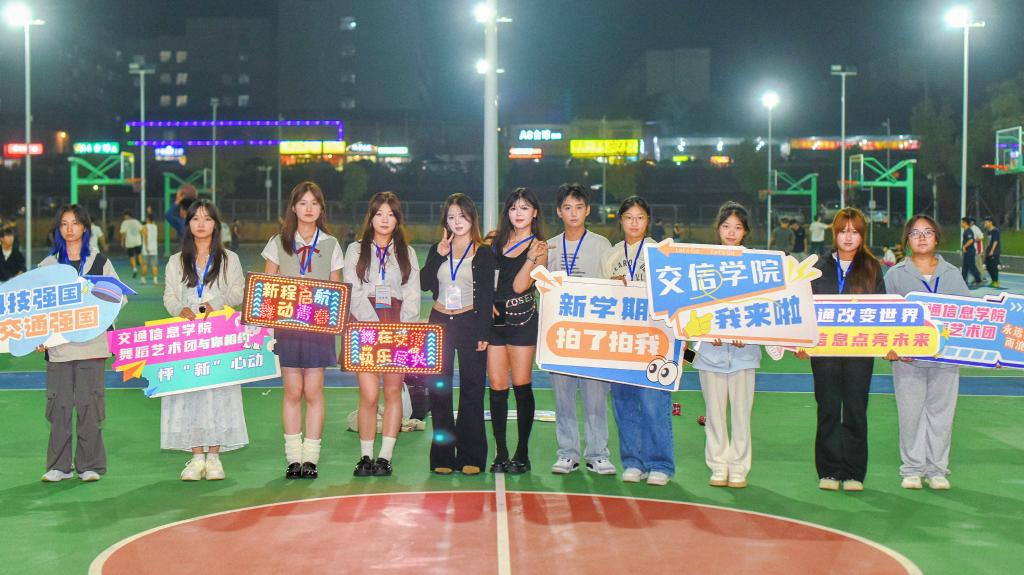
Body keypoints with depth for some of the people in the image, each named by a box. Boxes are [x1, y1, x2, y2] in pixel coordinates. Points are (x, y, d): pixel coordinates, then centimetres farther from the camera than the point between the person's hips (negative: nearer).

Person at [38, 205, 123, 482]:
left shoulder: (100, 262, 11)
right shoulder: (48, 264, 13)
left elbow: (120, 296, 7)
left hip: (91, 342, -1)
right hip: (58, 343, 1)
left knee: (89, 402, -3)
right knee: (59, 403, 0)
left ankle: (90, 465, 5)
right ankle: (59, 466, 9)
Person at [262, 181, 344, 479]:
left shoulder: (330, 245, 7)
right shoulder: (279, 243, 7)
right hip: (286, 322, 0)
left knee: (313, 391, 0)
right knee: (293, 391, 2)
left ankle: (311, 457, 7)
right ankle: (293, 458, 8)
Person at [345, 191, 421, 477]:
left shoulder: (407, 253, 15)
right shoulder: (356, 250, 11)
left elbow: (412, 296, 8)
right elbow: (352, 294, 0)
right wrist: (376, 325, -12)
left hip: (398, 327, 1)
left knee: (393, 391, -1)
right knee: (369, 395, -10)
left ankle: (385, 457, 3)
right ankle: (366, 456, -1)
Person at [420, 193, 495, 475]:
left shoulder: (483, 253, 1)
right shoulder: (437, 250, 11)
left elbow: (486, 296, -2)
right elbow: (424, 284, -1)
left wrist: (483, 333, -9)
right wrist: (439, 255, -9)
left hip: (470, 323, -3)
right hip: (440, 323, 3)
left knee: (472, 389, -2)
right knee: (439, 389, 1)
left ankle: (470, 456, 3)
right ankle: (442, 456, 7)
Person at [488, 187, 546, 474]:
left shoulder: (539, 247, -1)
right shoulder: (496, 240, 12)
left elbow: (519, 286, -11)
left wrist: (532, 257, -21)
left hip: (521, 319, -4)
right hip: (493, 318, 4)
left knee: (521, 386, -2)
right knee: (497, 387, 3)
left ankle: (522, 454, 7)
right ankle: (500, 453, 10)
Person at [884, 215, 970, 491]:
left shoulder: (952, 274, 11)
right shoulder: (895, 274, 5)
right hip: (908, 357, -1)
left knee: (941, 413, 5)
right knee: (911, 413, 2)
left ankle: (937, 469, 15)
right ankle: (912, 468, 13)